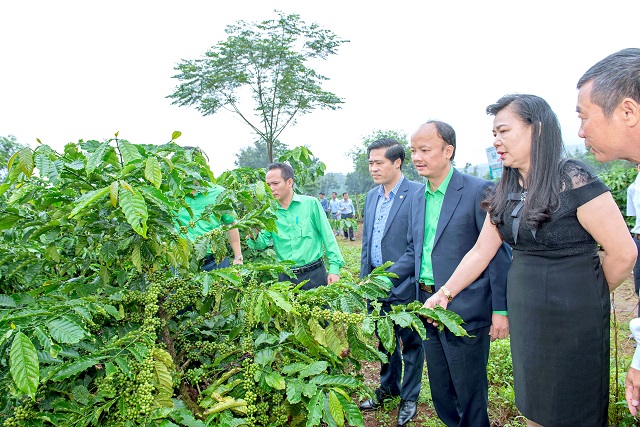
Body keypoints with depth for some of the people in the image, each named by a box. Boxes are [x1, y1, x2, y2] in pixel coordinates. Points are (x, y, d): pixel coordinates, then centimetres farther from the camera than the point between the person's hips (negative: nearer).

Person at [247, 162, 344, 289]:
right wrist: (254, 237, -25)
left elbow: (328, 237, -3)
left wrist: (334, 268, -8)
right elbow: (262, 244, -3)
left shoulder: (311, 203, -4)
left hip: (314, 274, -2)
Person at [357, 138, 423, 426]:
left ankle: (409, 397, 30)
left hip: (404, 286, -7)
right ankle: (388, 387, 41)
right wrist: (364, 278, 13)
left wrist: (400, 280, -15)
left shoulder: (416, 194, -14)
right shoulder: (372, 196, 9)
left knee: (410, 343, 11)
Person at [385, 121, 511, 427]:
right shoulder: (417, 198, 9)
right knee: (440, 392, 20)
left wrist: (501, 309, -13)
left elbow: (498, 252, -12)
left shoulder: (478, 191, -12)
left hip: (465, 309, -6)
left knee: (469, 393, 9)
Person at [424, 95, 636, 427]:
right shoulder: (505, 191, 3)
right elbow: (480, 252, 6)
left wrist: (592, 297, 0)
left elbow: (623, 253, -15)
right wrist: (445, 293, 1)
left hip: (573, 316, -6)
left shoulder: (573, 180, -18)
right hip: (524, 312, 6)